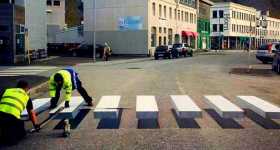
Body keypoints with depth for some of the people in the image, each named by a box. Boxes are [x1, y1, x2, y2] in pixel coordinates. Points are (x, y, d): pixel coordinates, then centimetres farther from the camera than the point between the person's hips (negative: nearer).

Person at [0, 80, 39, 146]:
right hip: (12, 118, -3)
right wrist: (36, 125, 43)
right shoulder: (26, 97, 22)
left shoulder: (6, 91, 27)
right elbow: (31, 113, 29)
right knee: (22, 132, 20)